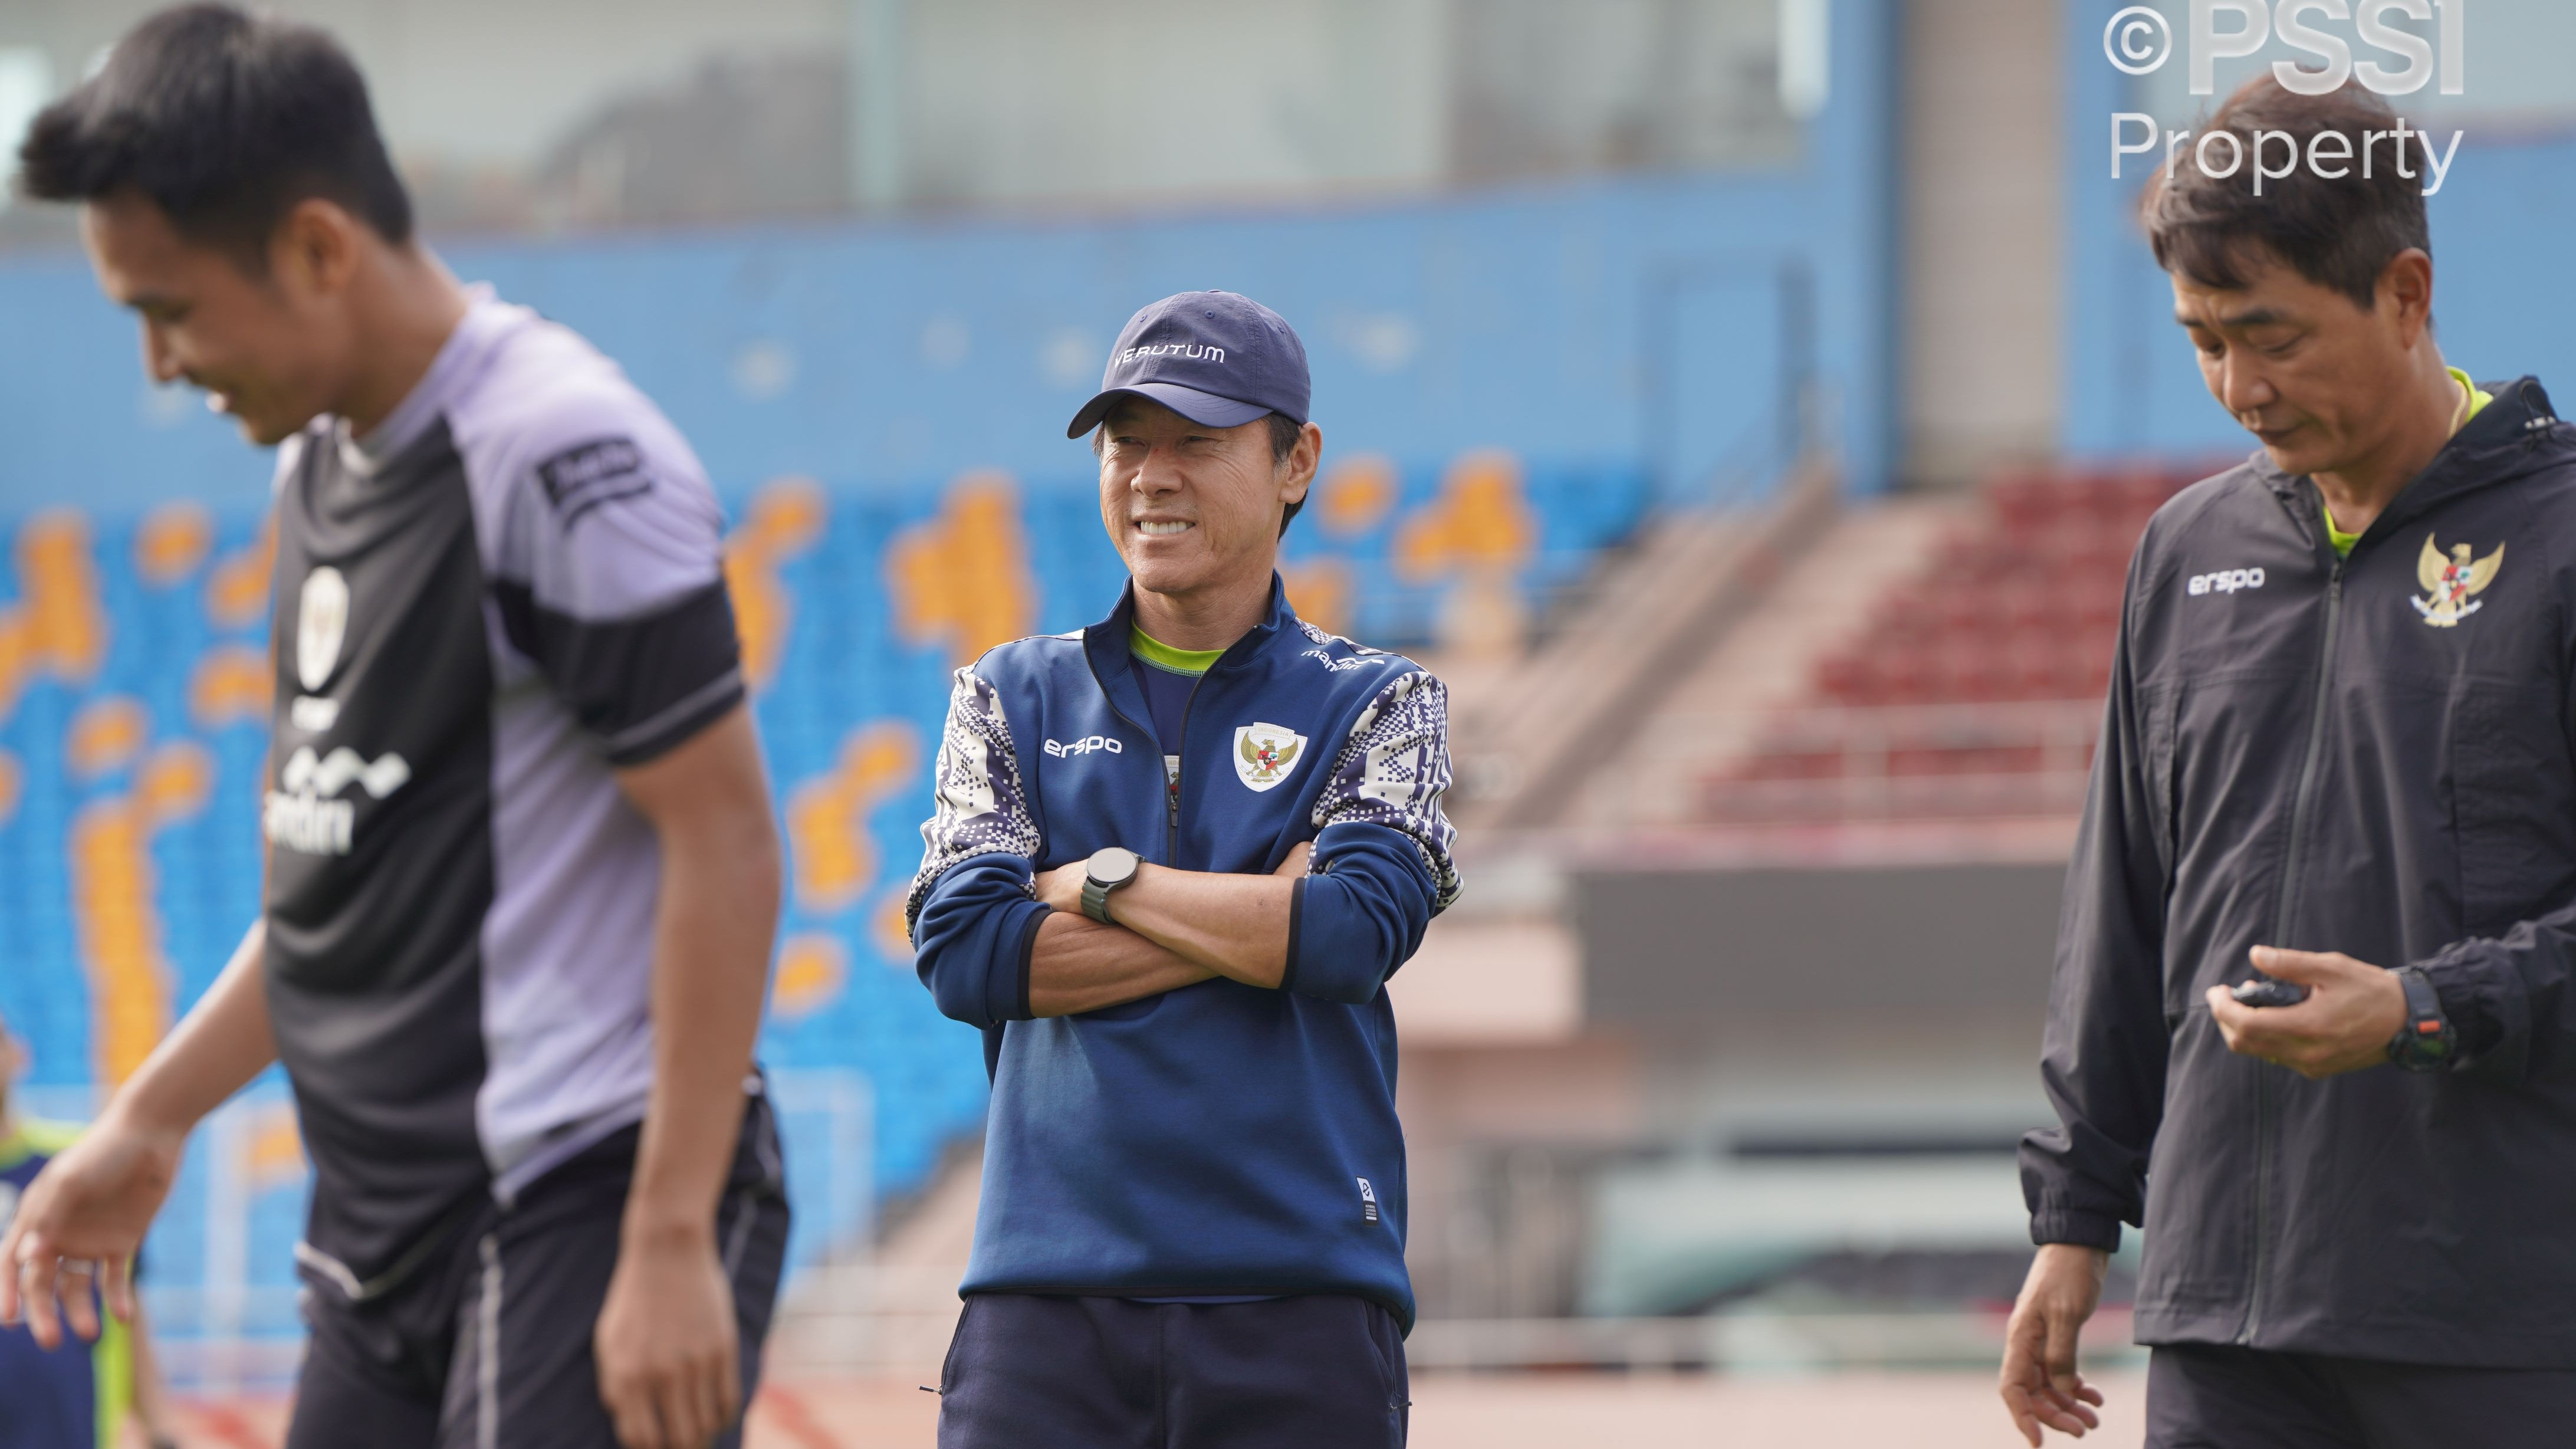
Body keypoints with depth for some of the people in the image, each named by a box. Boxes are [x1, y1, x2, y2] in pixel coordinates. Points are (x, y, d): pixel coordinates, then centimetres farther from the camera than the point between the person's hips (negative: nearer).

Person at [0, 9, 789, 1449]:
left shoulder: (563, 454, -15)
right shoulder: (320, 463, 13)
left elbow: (725, 843, -18)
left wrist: (673, 1245, -21)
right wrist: (155, 1118, 21)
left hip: (584, 1208, -9)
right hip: (388, 1225, 9)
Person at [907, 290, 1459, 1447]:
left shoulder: (1374, 705, 11)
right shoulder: (1013, 698, 15)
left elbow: (1356, 934, -9)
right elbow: (964, 951, -2)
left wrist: (1104, 882, -3)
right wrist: (1269, 913, -4)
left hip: (1302, 1309, -1)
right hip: (1048, 1296, 1)